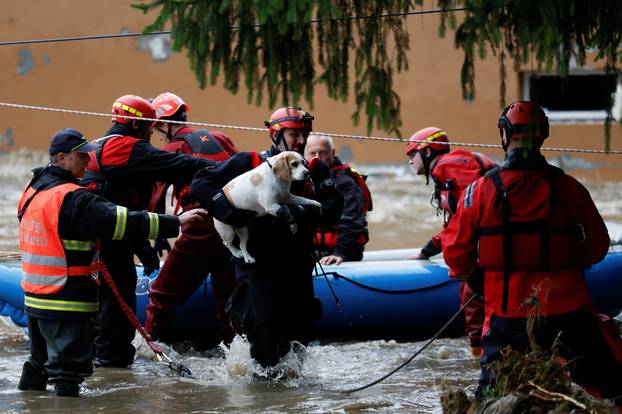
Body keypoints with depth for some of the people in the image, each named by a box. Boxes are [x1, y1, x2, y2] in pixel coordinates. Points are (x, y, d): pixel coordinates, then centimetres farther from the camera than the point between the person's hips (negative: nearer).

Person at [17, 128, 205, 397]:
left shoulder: (33, 190, 9)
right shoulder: (72, 198, -19)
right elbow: (123, 222, -23)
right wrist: (175, 223, -20)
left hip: (35, 298, 9)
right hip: (66, 303, -9)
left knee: (40, 362, 22)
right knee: (68, 367, -4)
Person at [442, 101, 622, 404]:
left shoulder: (482, 189, -6)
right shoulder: (567, 187, -4)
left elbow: (455, 248, 0)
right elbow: (597, 246, 5)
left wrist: (468, 274, 21)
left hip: (507, 308, 0)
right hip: (566, 307, 0)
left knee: (493, 389, 14)